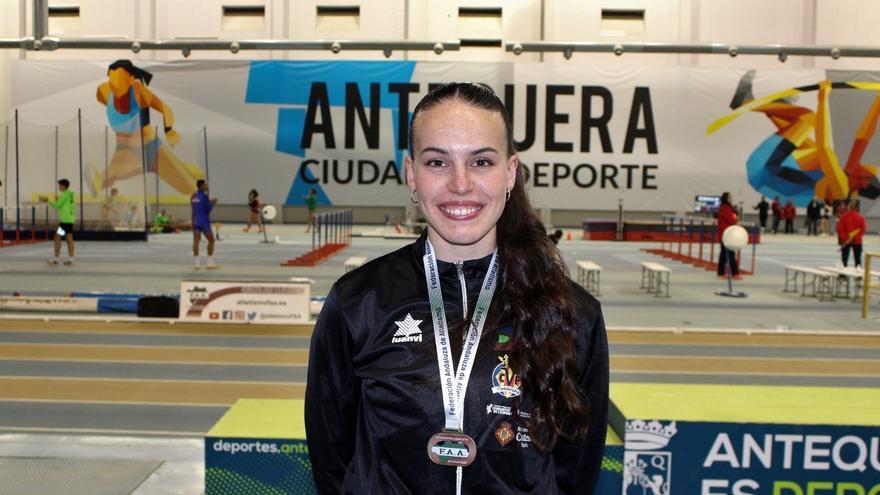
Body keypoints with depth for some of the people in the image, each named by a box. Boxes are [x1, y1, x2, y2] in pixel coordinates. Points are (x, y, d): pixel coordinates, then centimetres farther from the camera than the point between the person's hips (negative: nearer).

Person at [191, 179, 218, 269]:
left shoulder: (194, 196, 8)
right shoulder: (204, 196, -14)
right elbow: (208, 209, -14)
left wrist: (209, 202, 18)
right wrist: (212, 203, 3)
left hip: (195, 221, 6)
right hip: (204, 221, -6)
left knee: (196, 241, 2)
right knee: (211, 240, 7)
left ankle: (197, 263, 0)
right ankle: (209, 262, 7)